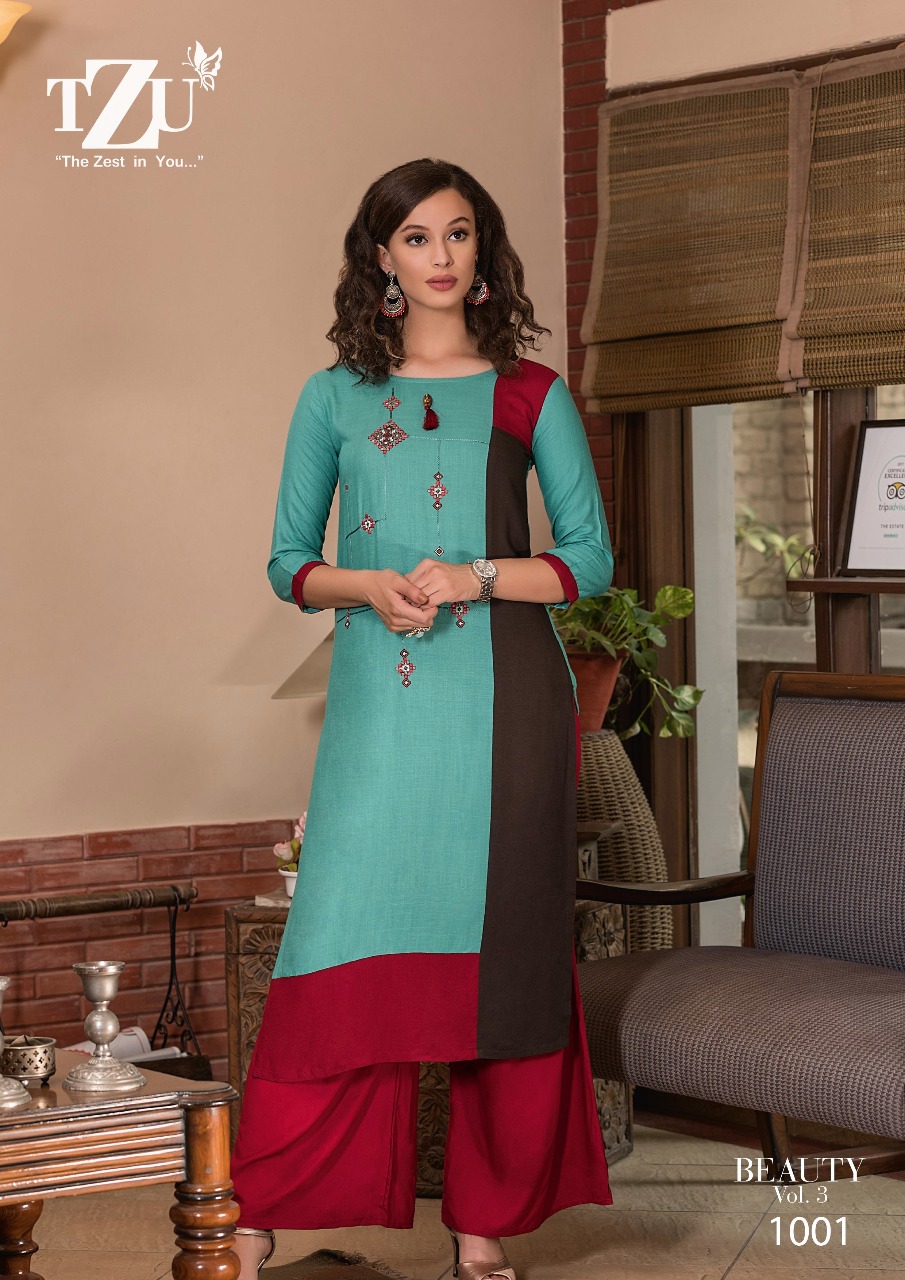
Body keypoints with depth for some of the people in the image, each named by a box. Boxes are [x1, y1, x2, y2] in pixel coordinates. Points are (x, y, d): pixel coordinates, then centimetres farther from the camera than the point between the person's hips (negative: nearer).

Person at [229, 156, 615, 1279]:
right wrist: (371, 585, -9)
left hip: (502, 700, 0)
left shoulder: (530, 394, 7)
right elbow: (288, 563, 11)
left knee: (498, 946, 2)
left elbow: (589, 560, 6)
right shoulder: (334, 397, 9)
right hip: (377, 702, 0)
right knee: (340, 946, -6)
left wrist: (476, 577, -10)